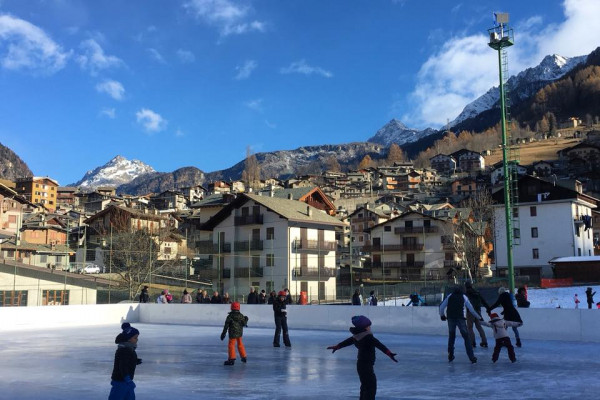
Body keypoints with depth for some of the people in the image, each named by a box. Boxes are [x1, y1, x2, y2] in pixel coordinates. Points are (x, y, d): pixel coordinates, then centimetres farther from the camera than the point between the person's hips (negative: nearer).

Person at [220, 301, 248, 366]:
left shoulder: (230, 316, -10)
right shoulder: (241, 316, 0)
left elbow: (226, 326, -9)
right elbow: (244, 324, 5)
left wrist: (223, 334, -5)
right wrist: (246, 319, 25)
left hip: (233, 334, -5)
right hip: (240, 333, 5)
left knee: (231, 345, -2)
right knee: (240, 344, 19)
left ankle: (232, 359, -7)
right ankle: (243, 357, 27)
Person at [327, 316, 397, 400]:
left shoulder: (356, 336, 5)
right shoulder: (368, 337, -20)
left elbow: (346, 342, 21)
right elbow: (380, 345, -32)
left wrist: (336, 347, 37)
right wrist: (389, 353, -41)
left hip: (360, 364, 9)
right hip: (366, 366, -9)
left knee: (365, 386, 23)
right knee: (371, 387, -9)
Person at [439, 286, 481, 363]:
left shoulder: (449, 297, 12)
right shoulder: (464, 297, 9)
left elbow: (441, 306, 10)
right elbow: (471, 309, 9)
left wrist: (442, 315, 24)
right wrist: (479, 317, 18)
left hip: (451, 318, 2)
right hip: (460, 318, -2)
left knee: (451, 336, 18)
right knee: (466, 337, 1)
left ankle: (450, 356, 19)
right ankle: (471, 357, -5)